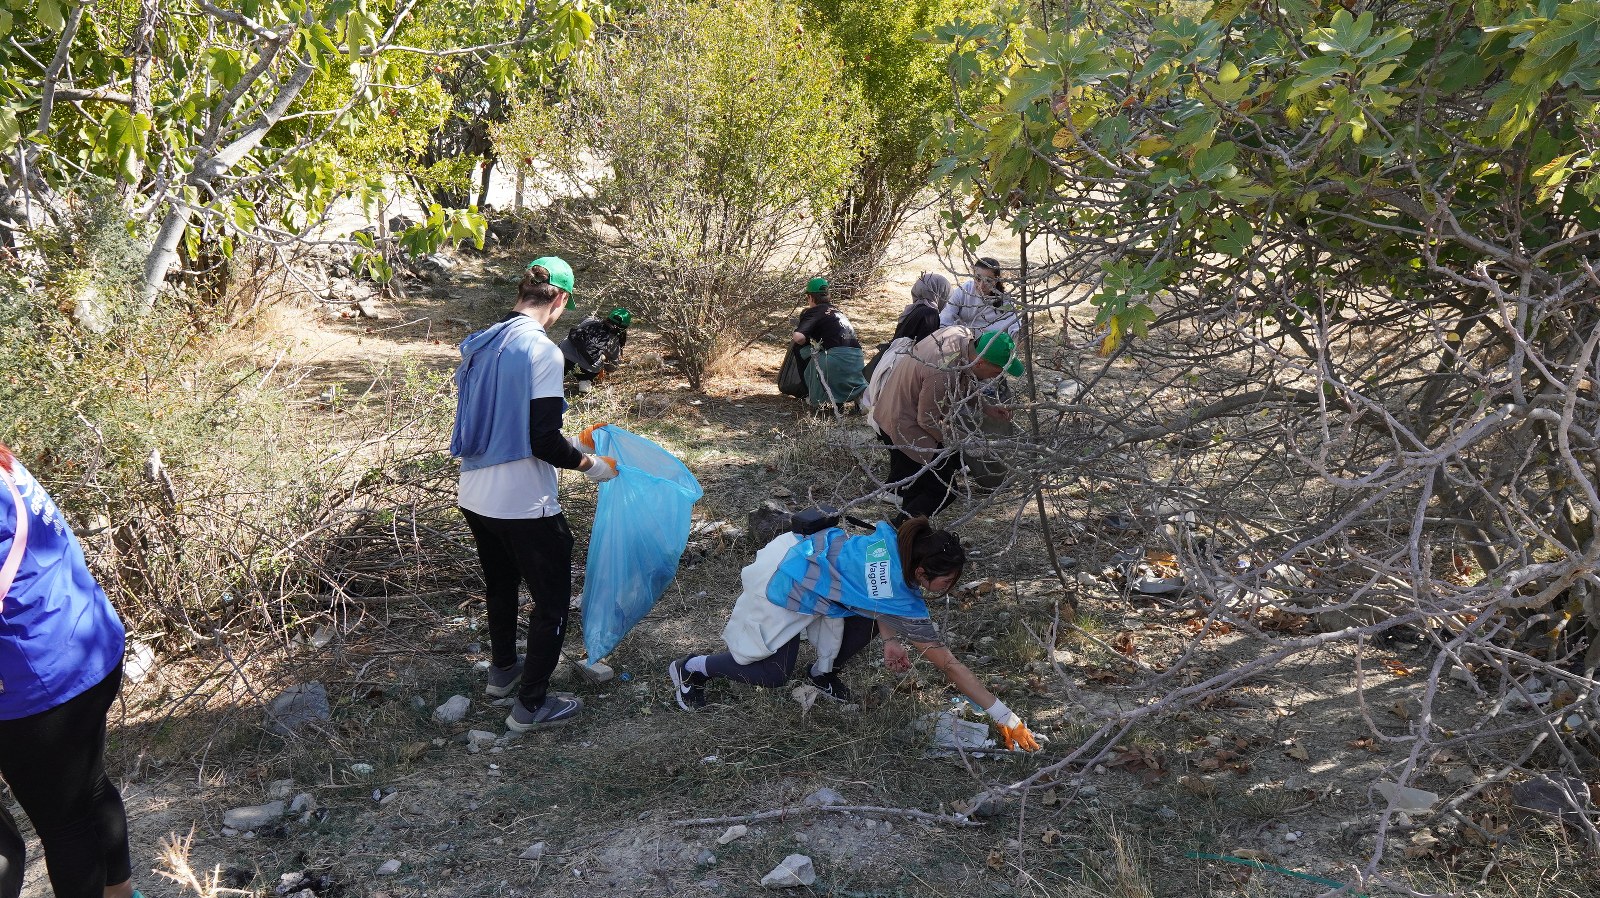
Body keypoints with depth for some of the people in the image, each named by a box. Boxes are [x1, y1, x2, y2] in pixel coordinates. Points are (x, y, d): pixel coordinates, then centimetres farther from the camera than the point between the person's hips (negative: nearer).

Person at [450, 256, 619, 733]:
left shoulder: (480, 344, 5)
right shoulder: (542, 351, -19)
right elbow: (543, 441, -23)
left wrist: (568, 445, 20)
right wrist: (589, 462, -5)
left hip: (474, 497, 8)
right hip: (524, 505, -8)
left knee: (500, 585, 27)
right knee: (552, 601, 8)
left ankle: (503, 670, 46)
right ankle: (531, 704, 15)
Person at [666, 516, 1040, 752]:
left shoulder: (895, 537, -15)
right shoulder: (903, 603, -31)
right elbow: (949, 665, -27)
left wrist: (889, 641, -2)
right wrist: (1004, 716, -23)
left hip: (805, 549, 7)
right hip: (782, 589, -7)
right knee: (774, 674, 3)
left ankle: (823, 672, 20)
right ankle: (692, 668, 22)